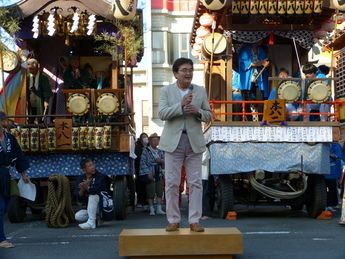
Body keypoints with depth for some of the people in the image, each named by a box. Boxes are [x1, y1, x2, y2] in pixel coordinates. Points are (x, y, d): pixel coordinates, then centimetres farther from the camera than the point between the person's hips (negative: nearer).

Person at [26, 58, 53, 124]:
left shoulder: (43, 77, -7)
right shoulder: (28, 77, 5)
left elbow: (47, 90, -7)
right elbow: (26, 90, 11)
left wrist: (46, 101, -16)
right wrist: (26, 100, 1)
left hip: (40, 105, -4)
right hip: (30, 104, 4)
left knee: (40, 122, -1)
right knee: (30, 122, 5)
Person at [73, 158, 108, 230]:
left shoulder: (100, 176, -11)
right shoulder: (80, 179, 1)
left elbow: (97, 189, -28)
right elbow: (76, 194, -10)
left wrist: (87, 187, -47)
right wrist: (82, 190, -32)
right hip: (90, 208, 5)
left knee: (93, 196, -32)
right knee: (78, 216, -19)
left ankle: (91, 223, -33)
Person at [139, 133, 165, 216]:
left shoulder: (160, 151, 14)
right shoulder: (146, 150, -1)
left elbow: (164, 163, 18)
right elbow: (143, 162, -8)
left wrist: (161, 161, -7)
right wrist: (148, 173, -16)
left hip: (159, 174, 5)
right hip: (150, 175, -5)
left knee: (160, 192, 3)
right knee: (151, 193, -4)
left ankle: (159, 209, 10)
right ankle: (151, 210, 3)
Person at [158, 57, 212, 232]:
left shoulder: (201, 91, 9)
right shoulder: (166, 91, 4)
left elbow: (209, 115, 10)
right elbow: (162, 114, -7)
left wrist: (198, 111, -11)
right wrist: (181, 105, -17)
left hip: (194, 142, 1)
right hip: (173, 141, -1)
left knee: (195, 182, 1)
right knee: (171, 182, 0)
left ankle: (194, 221, 7)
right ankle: (173, 220, 10)